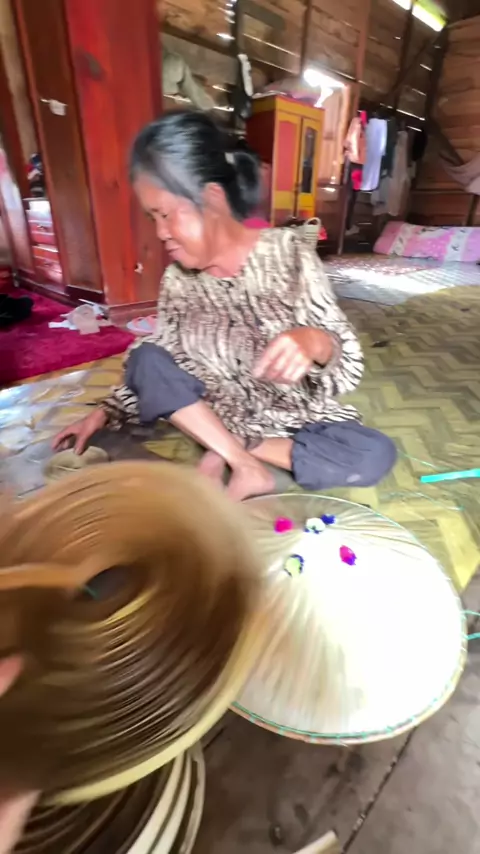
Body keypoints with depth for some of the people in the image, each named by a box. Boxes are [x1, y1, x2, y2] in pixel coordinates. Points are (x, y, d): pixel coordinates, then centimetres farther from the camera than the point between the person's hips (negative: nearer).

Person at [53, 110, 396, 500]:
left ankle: (230, 452, -15)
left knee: (376, 454, -26)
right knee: (145, 358, -19)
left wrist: (314, 342, -37)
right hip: (213, 416, 2)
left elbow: (350, 365, -16)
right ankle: (247, 465, -20)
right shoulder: (178, 279, -4)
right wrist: (105, 412, -4)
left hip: (292, 417, -1)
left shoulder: (288, 255, -13)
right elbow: (152, 372, 5)